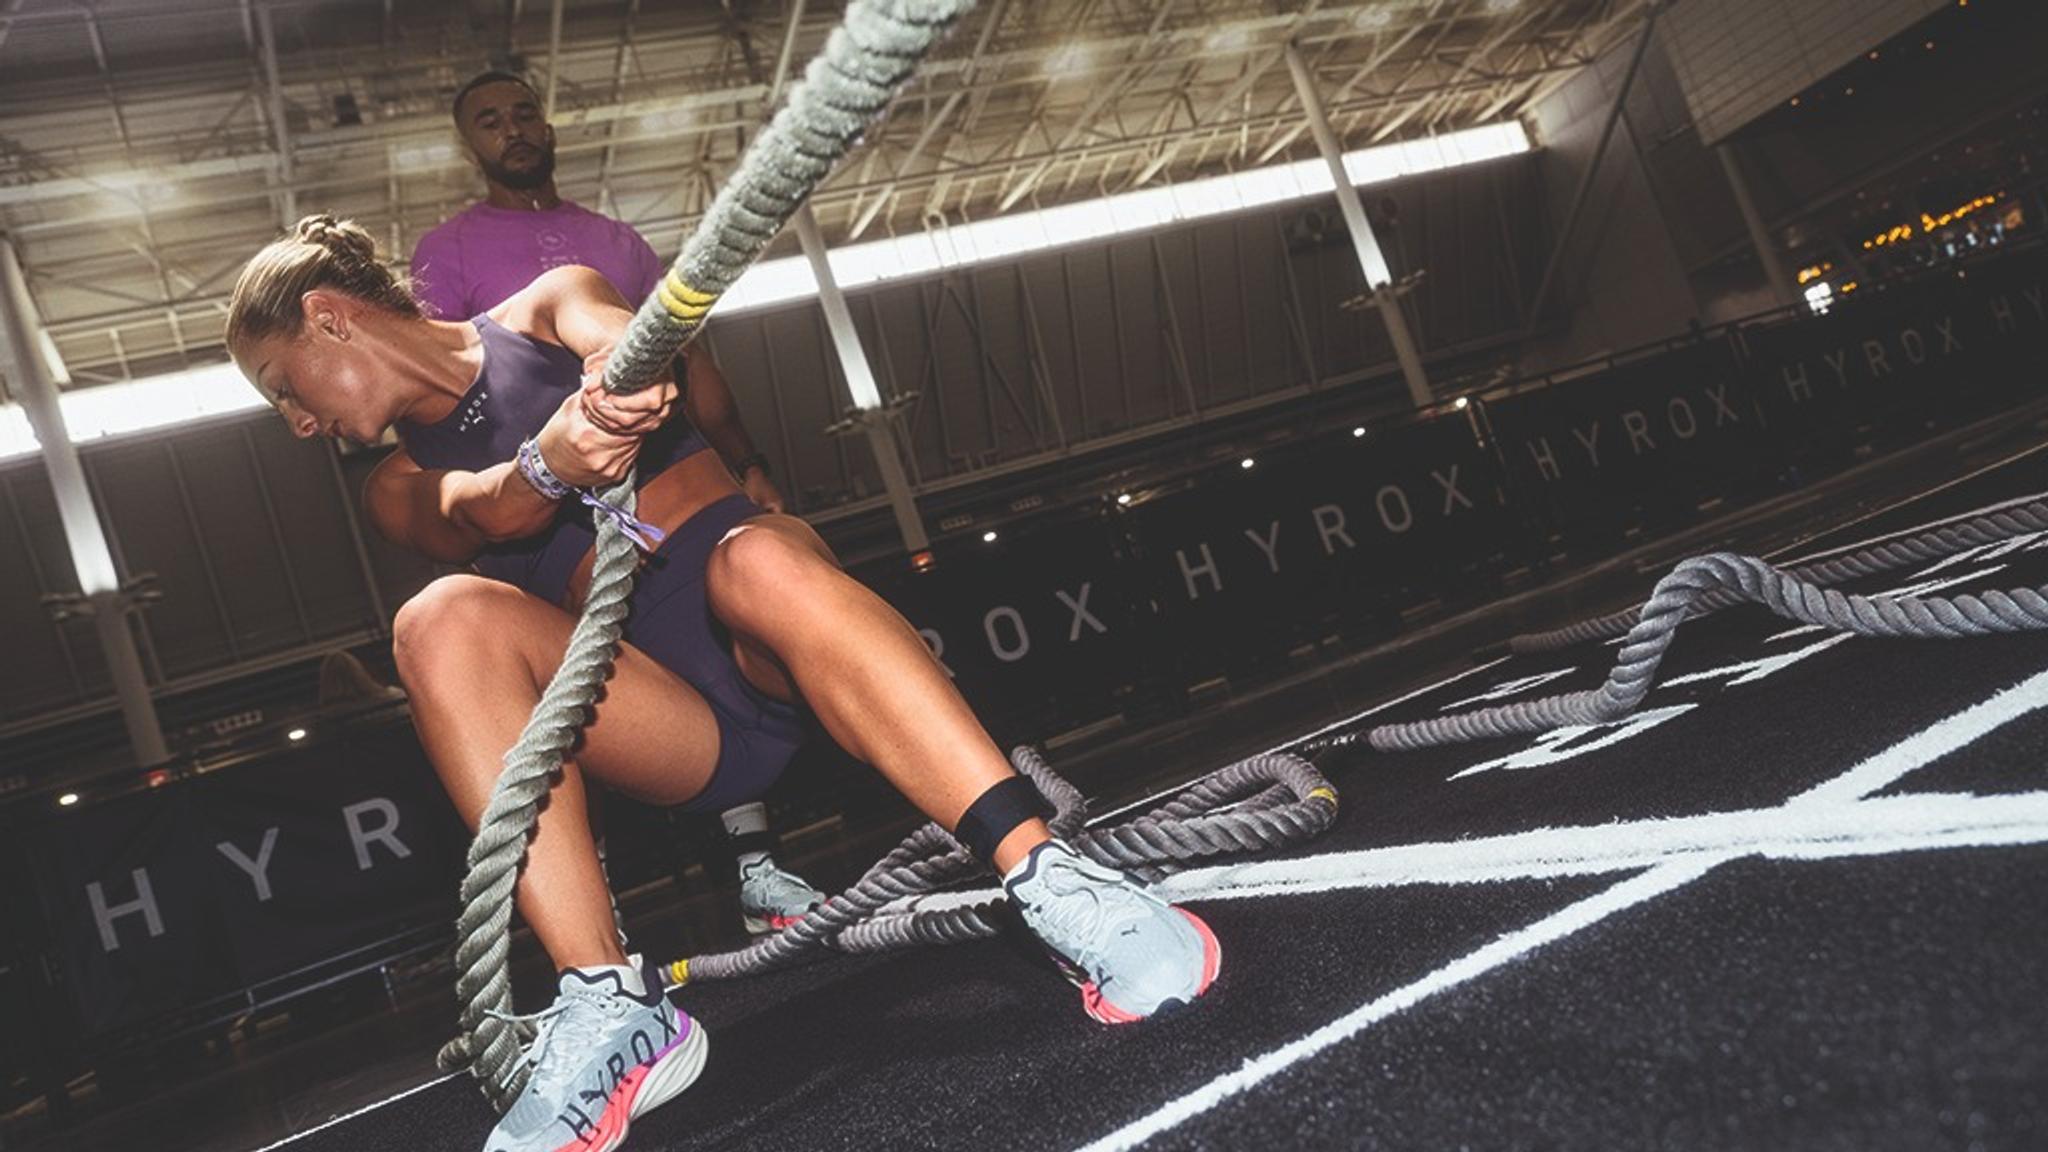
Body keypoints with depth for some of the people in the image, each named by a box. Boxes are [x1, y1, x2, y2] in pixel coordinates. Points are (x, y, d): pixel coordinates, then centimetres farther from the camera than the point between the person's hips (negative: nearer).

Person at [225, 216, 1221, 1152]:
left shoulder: (547, 310, 15)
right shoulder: (399, 488, 20)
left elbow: (619, 334, -11)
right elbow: (485, 512, -5)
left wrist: (625, 379, -36)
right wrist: (550, 462, -29)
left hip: (780, 657, -2)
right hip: (676, 729, 2)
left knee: (761, 559, -34)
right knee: (444, 620, -23)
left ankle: (1050, 881, -41)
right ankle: (609, 1010, -31)